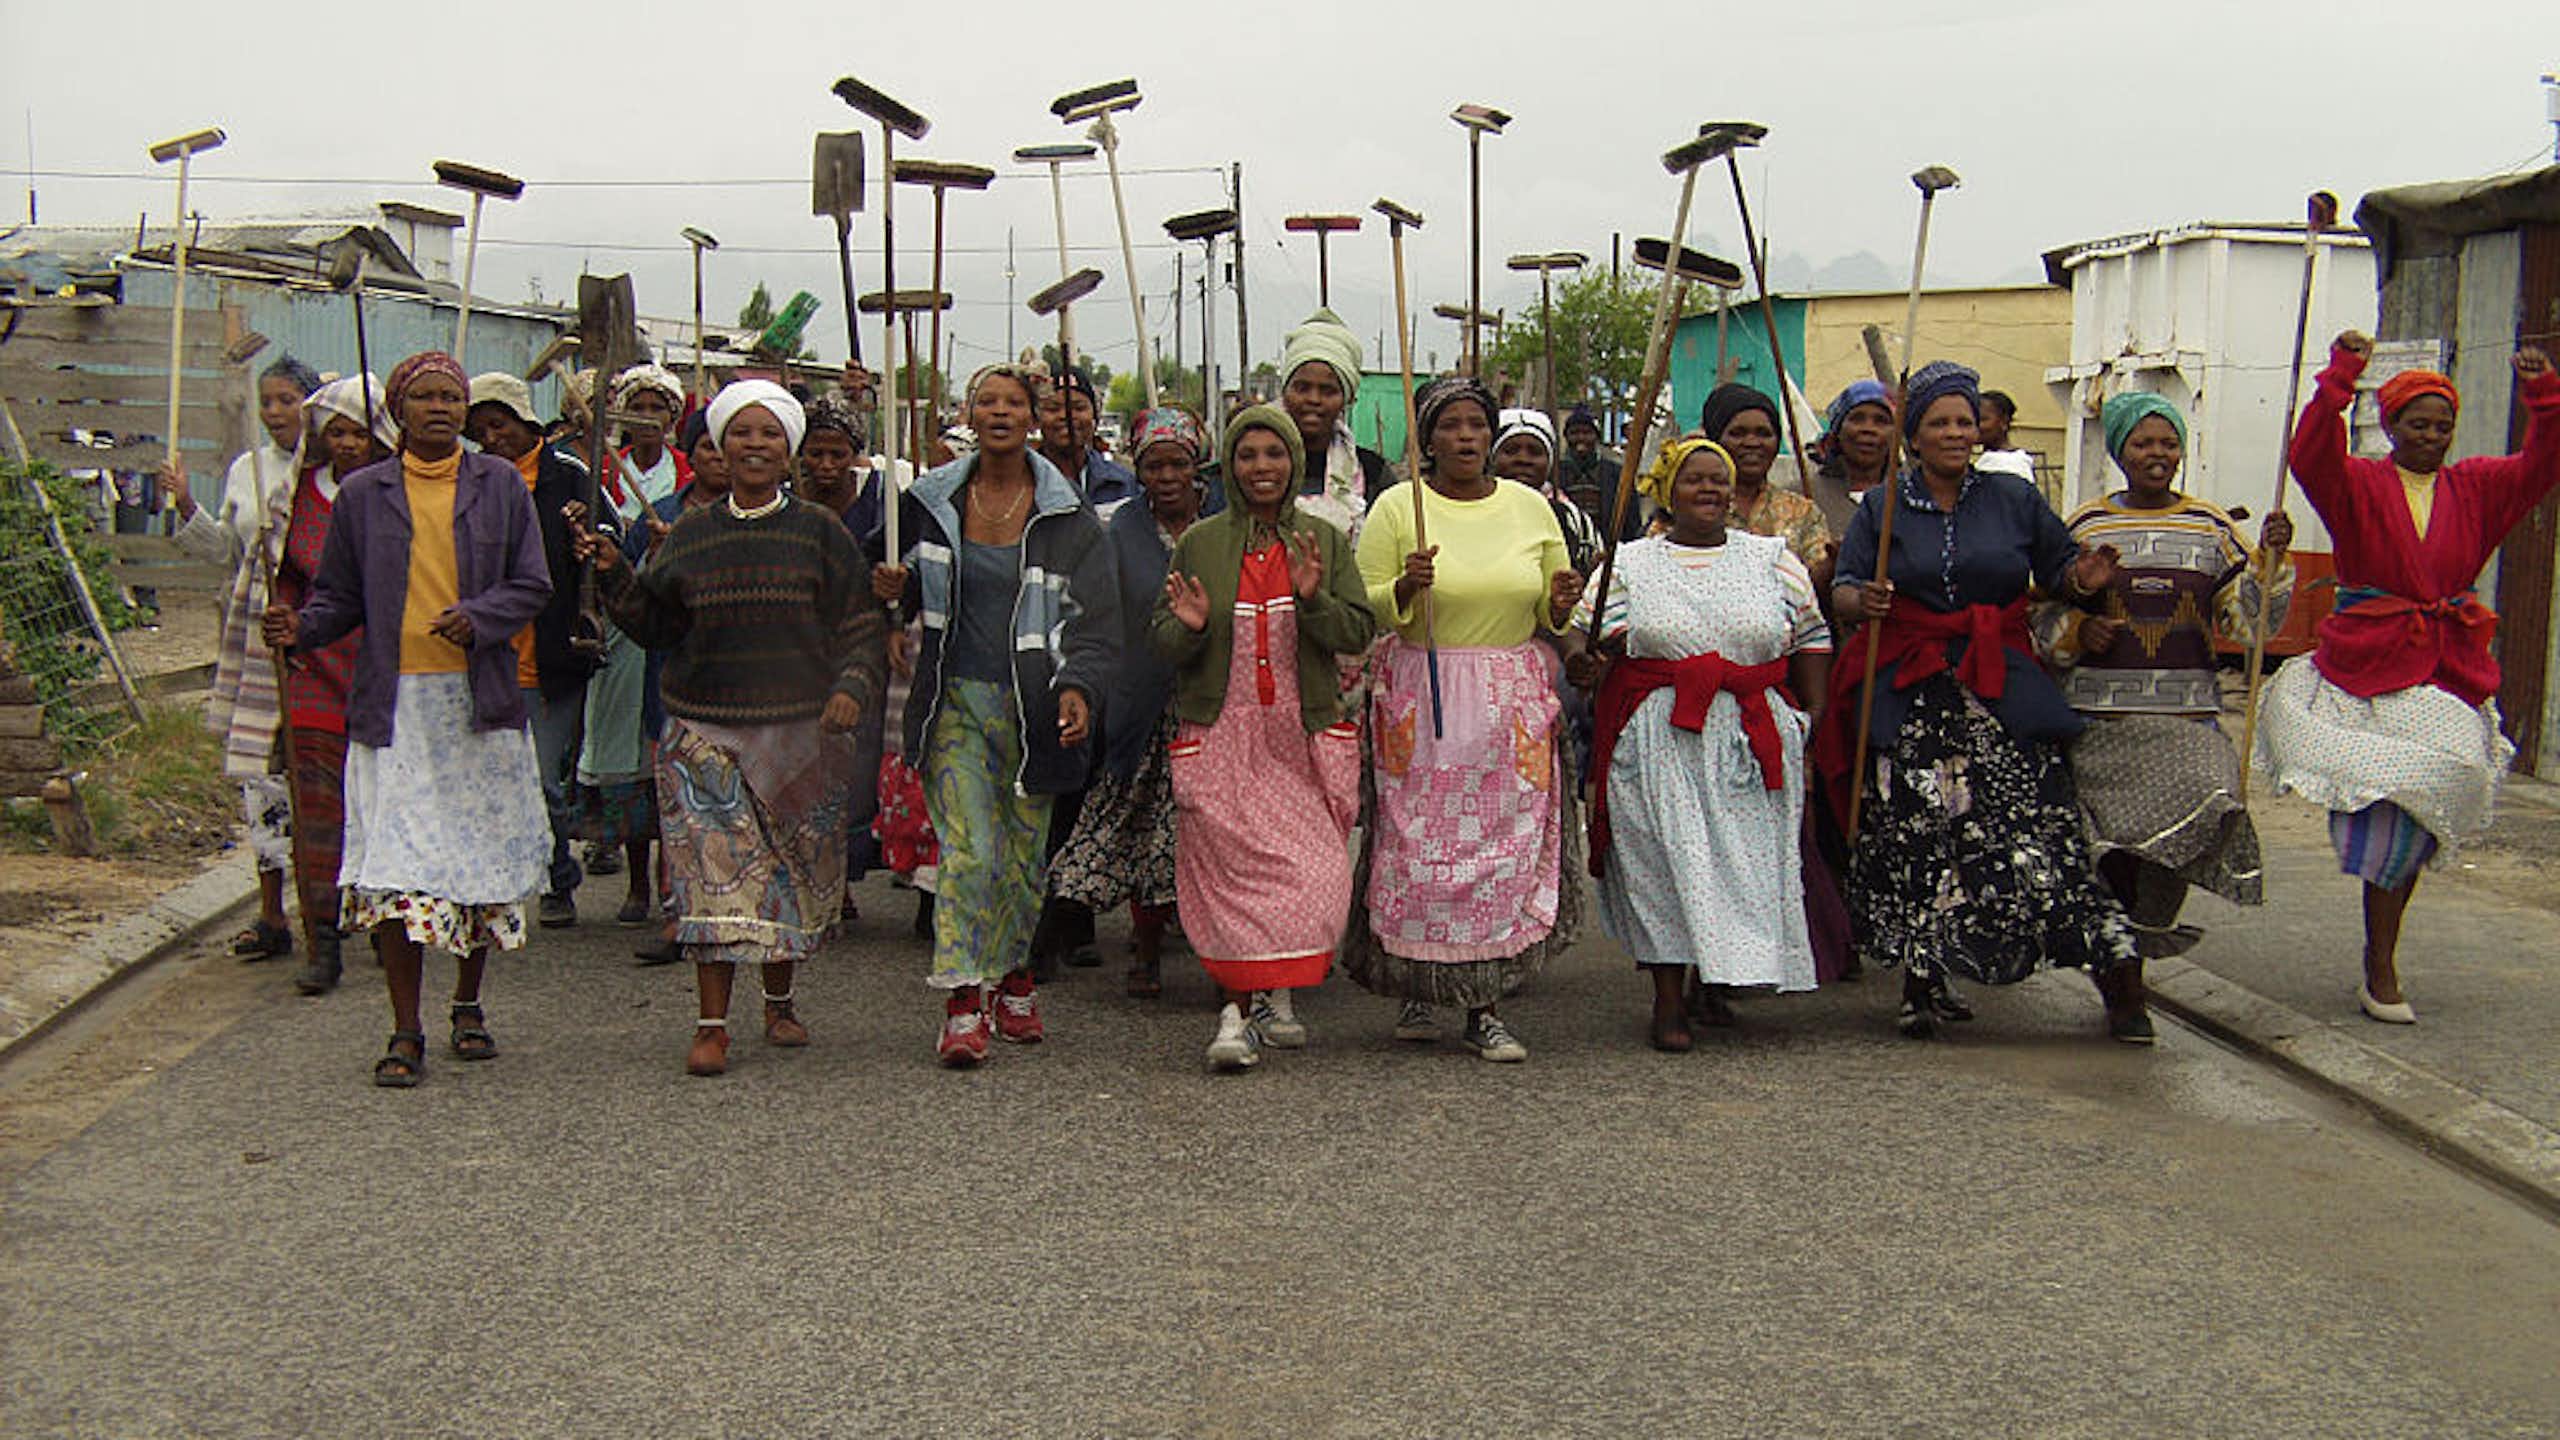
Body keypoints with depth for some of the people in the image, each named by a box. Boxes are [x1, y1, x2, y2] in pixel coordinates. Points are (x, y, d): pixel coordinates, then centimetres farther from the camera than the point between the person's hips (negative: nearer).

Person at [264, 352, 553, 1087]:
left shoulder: (500, 484, 7)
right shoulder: (363, 494, 7)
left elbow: (531, 584, 4)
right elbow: (340, 595, 10)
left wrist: (476, 618, -14)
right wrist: (302, 627, -11)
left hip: (480, 699, 1)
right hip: (394, 702, -1)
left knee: (482, 854, 7)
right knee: (396, 863, -7)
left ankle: (468, 1005, 26)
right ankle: (406, 1033, 1)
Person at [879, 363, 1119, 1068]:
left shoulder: (1066, 515, 0)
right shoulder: (932, 501, 5)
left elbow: (1095, 615, -2)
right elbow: (914, 587, 20)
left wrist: (1076, 685, -18)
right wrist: (896, 588, -4)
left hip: (1031, 706, 0)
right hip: (956, 700, 0)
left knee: (1024, 853, 7)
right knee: (969, 851, -11)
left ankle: (1013, 978, 31)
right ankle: (963, 1006, -7)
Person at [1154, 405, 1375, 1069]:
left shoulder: (1324, 540, 8)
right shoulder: (1199, 543, 6)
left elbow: (1357, 634, 2)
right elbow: (1160, 641, 8)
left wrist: (1313, 598, -15)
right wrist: (1188, 627, -15)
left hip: (1304, 735, 1)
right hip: (1222, 735, -1)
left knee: (1312, 872, -6)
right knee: (1233, 866, -11)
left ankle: (1246, 1007, 7)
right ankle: (1253, 1004, -3)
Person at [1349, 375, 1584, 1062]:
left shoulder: (1531, 508, 9)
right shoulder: (1395, 508, 1)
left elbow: (1550, 614, 16)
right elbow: (1364, 609, 0)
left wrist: (1560, 604, -6)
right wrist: (1406, 587, -19)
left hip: (1514, 705, 2)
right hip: (1421, 702, -2)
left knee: (1509, 846, -2)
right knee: (1421, 842, -3)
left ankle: (1484, 1007, 5)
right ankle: (1414, 990, 15)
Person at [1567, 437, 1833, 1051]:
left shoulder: (1773, 559, 11)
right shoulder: (1629, 563, 9)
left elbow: (1811, 638, 13)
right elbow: (1585, 632, 8)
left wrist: (1814, 720, 5)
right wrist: (1579, 654, -16)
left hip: (1752, 741, 2)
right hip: (1658, 742, -1)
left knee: (1745, 859, 0)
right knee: (1665, 861, -5)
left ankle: (1717, 979, 18)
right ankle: (1669, 999, 1)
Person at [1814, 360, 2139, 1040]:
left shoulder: (2014, 499, 11)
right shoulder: (1882, 506, 9)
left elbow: (2059, 569, 15)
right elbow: (1843, 588, 6)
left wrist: (2085, 581, -8)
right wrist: (1863, 602, -17)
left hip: (2002, 690, 0)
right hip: (1911, 696, 0)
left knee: (2038, 826, -8)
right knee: (1916, 833, -5)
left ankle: (2117, 978, -4)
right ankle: (1921, 984, 5)